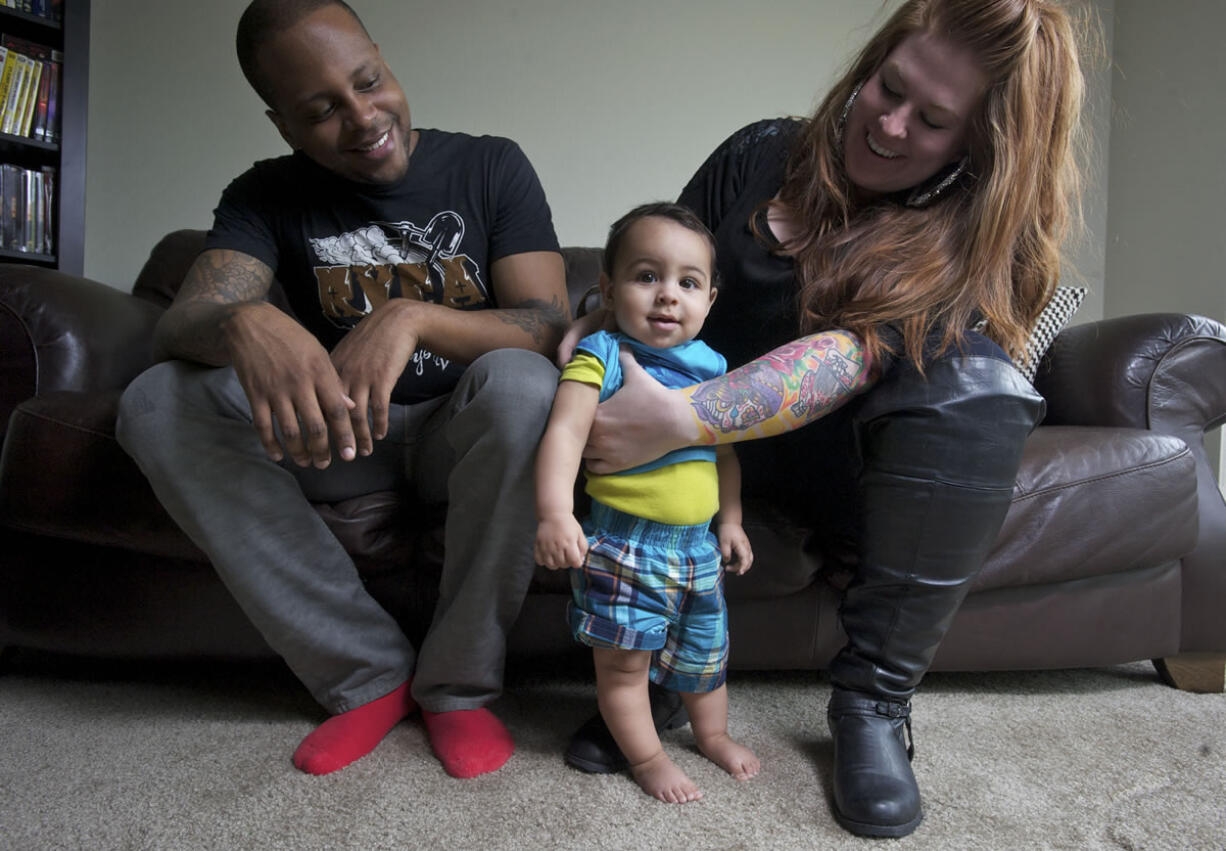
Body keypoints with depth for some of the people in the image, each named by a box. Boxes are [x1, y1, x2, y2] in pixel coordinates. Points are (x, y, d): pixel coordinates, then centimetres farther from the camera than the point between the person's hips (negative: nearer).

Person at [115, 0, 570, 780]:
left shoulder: (492, 168, -6)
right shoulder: (268, 196, 0)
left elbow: (550, 327, -17)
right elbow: (179, 324, -15)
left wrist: (414, 317, -36)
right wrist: (245, 325, -40)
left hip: (464, 434, -2)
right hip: (334, 432, 3)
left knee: (522, 385, -36)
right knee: (157, 404, -21)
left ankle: (460, 686, -17)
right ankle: (370, 673, -16)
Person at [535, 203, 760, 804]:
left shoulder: (711, 365, 6)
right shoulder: (601, 356, -12)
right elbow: (565, 432, -23)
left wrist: (730, 520, 13)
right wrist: (554, 513, -35)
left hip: (698, 542, 6)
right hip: (623, 541, -5)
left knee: (705, 650, 22)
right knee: (625, 660, 6)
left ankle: (712, 734, 46)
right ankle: (646, 756, 28)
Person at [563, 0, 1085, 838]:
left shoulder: (977, 232, -10)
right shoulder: (763, 155, 0)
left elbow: (857, 353, -27)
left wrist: (679, 419, -39)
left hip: (860, 479, -1)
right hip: (727, 459, 2)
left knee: (974, 368, -29)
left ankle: (874, 699, -22)